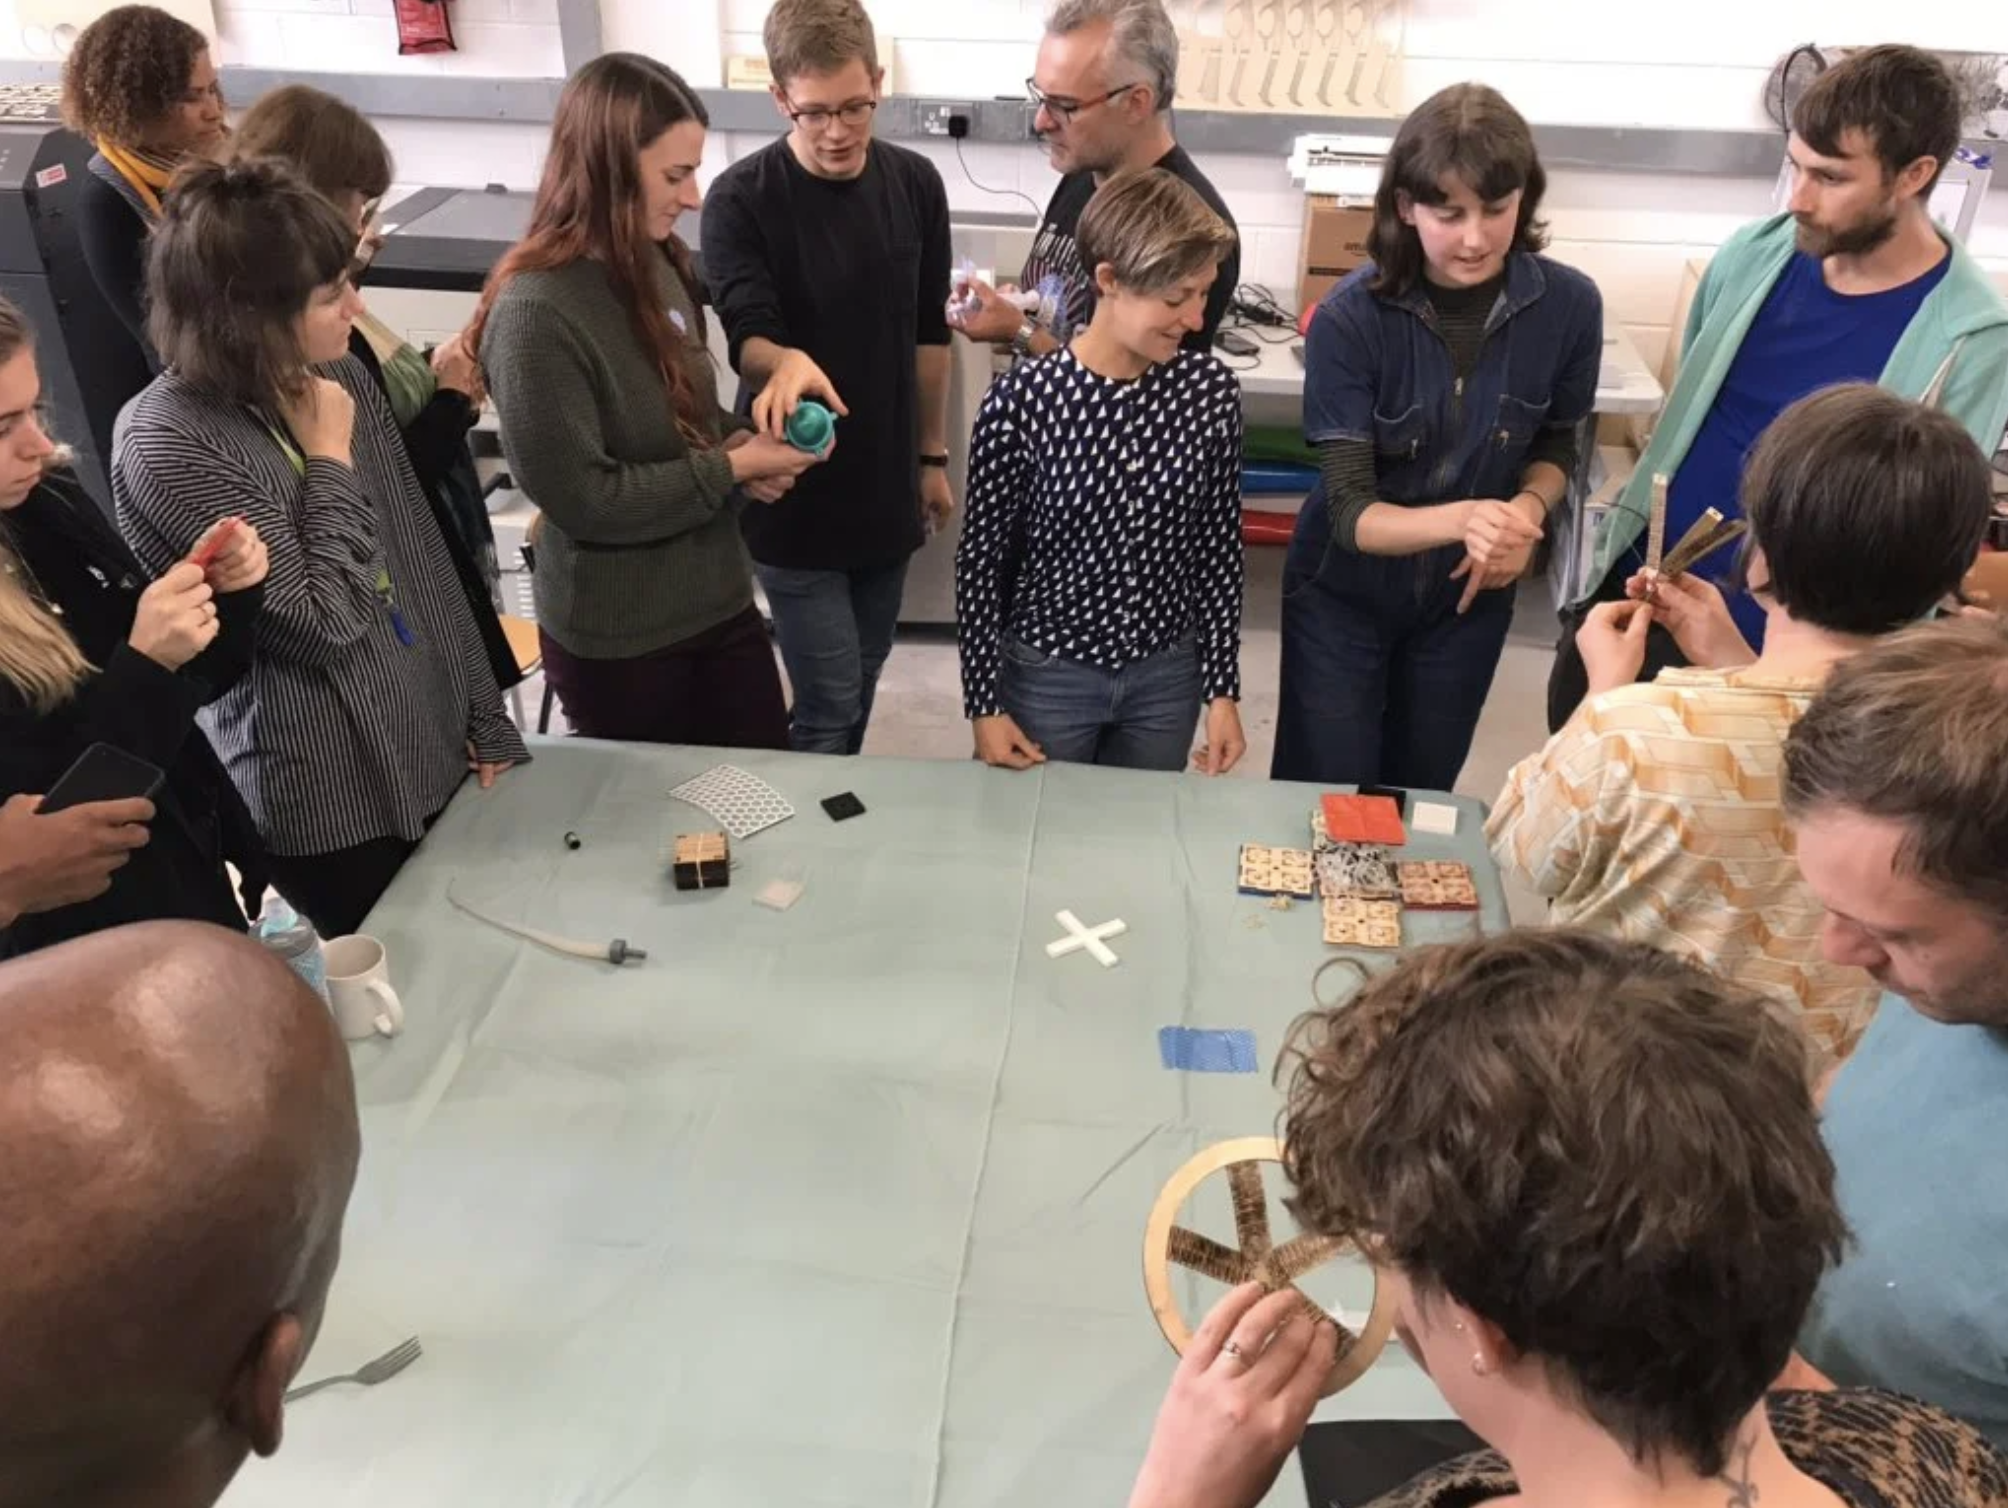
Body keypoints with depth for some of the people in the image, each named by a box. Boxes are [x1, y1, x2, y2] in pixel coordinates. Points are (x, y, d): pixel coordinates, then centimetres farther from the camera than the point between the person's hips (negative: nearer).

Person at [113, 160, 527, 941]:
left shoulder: (339, 375, 1)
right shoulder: (169, 446, -18)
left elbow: (425, 561, 6)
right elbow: (324, 620, -22)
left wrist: (487, 721, 7)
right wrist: (330, 460, -15)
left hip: (441, 757, 6)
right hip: (330, 806, -6)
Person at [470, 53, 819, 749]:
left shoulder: (655, 263, 1)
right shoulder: (535, 314, -23)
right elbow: (582, 497, -23)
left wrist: (737, 438, -6)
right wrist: (732, 469, -18)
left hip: (718, 598, 7)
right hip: (617, 639, -7)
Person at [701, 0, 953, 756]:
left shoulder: (916, 185, 0)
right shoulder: (741, 199, -15)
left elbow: (929, 333, 8)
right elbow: (747, 334, -25)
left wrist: (933, 456, 11)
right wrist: (786, 362, -49)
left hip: (887, 484, 5)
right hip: (795, 495, -4)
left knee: (862, 682, 18)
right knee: (829, 704, -2)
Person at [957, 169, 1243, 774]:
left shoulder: (1211, 391, -9)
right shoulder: (1022, 399, -18)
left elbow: (1220, 546, 0)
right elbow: (980, 557, -9)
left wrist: (1222, 688, 1)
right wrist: (984, 702, -7)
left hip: (1167, 678, 3)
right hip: (1047, 676, -2)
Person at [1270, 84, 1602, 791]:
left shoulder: (1569, 306, -16)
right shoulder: (1350, 317, -24)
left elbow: (1556, 445, 3)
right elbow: (1350, 512, -25)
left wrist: (1526, 510, -19)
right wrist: (1461, 519, -43)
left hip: (1468, 599, 3)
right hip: (1342, 596, -3)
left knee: (1421, 798, 21)